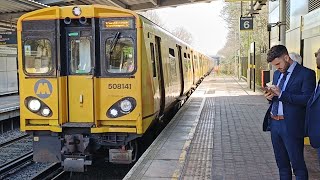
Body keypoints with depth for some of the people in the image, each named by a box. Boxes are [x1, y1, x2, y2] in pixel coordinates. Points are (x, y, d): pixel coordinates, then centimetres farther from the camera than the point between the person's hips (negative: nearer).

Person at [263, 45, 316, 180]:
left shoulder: (306, 74, -9)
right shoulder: (277, 74, 14)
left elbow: (307, 99, -19)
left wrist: (281, 94, -21)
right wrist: (270, 96, 0)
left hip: (291, 126, -7)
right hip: (274, 123, 7)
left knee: (298, 166, 2)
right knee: (282, 165, 17)